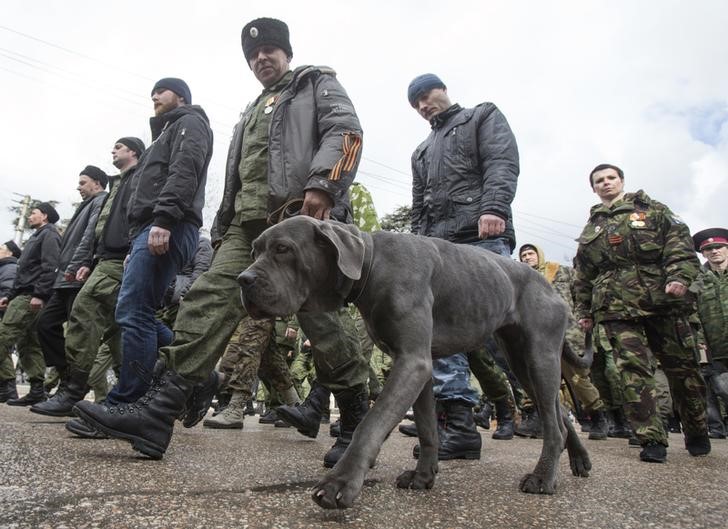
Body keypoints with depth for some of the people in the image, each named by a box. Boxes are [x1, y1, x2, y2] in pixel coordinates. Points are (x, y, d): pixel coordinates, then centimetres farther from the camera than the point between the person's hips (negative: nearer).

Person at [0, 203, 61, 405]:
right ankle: (37, 390, 3)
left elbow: (49, 267, -17)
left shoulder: (49, 234, -2)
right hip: (24, 295, 10)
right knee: (29, 344, 4)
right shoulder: (37, 237, 28)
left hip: (30, 297, -10)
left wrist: (39, 294, -25)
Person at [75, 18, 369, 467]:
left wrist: (321, 184, -22)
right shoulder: (252, 114, 37)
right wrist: (222, 232, 22)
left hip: (303, 216, -7)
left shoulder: (317, 83, 17)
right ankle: (157, 414, -10)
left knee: (322, 317, -12)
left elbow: (345, 130, -4)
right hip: (249, 224, 7)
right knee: (207, 303, -7)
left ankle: (358, 426, -1)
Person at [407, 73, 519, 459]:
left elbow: (503, 163, -2)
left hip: (483, 238, -6)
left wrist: (493, 208, -20)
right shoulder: (422, 152, 34)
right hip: (439, 248, 6)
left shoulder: (483, 117, 18)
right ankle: (458, 424, -6)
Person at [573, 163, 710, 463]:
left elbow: (679, 243, 1)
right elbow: (582, 277, 21)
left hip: (664, 301, -1)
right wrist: (583, 311, 16)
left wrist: (680, 277, -15)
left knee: (683, 367, 6)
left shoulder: (651, 209, 14)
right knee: (634, 370, -10)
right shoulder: (591, 229, 20)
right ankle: (651, 439, -6)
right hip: (617, 308, 1)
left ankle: (697, 434, 25)